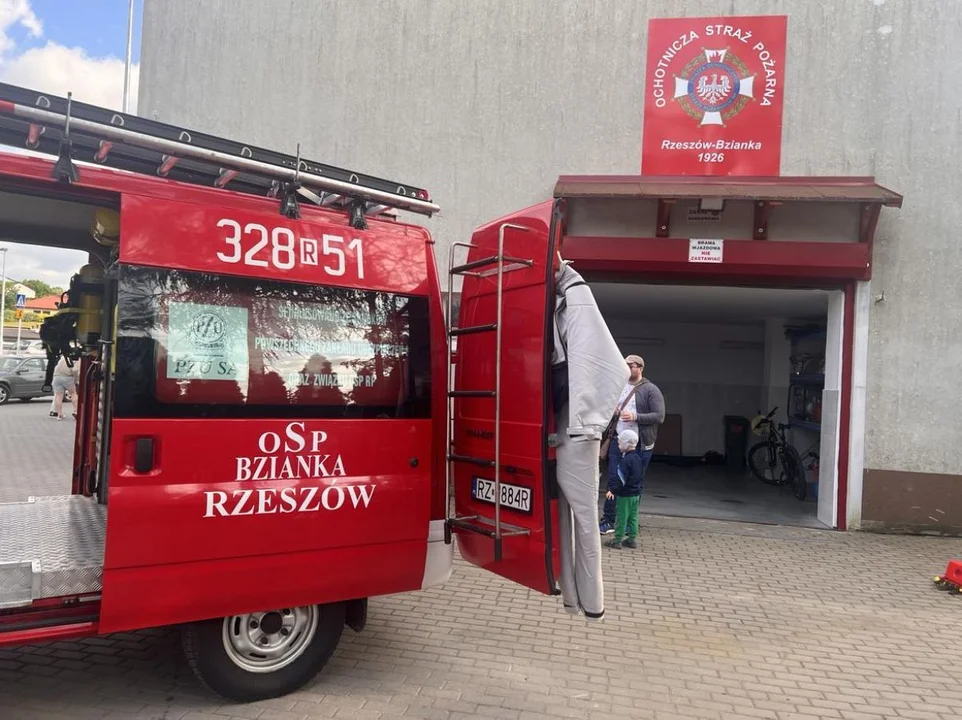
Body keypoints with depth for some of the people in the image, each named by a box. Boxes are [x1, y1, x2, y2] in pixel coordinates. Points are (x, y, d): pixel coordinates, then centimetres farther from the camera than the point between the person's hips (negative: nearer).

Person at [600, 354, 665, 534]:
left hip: (640, 445, -4)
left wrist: (635, 416, -21)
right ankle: (608, 521, 9)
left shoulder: (651, 390, -4)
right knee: (613, 481, 2)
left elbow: (659, 416, -11)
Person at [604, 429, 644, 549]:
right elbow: (641, 477, 17)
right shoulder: (638, 458, 9)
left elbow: (620, 478, -23)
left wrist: (612, 490, -16)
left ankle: (617, 540, 4)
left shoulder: (625, 460, -20)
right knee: (633, 517, 13)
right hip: (636, 493, 9)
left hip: (625, 495, -9)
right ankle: (632, 539, 19)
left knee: (621, 517, -1)